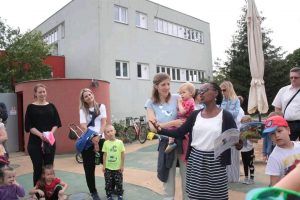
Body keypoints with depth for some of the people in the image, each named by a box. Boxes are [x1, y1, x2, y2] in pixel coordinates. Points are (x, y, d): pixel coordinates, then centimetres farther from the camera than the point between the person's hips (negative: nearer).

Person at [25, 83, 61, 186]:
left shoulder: (51, 106, 9)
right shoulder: (31, 107, 1)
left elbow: (57, 123, 6)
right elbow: (29, 126, -5)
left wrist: (51, 133, -12)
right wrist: (40, 134, -20)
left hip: (50, 141, 2)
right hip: (35, 142, -2)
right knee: (38, 168, 0)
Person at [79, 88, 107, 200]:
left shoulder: (101, 107, 7)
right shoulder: (83, 110, 4)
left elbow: (103, 122, 0)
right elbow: (83, 126, -7)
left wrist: (98, 136, -13)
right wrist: (93, 140, -15)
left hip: (100, 139, 1)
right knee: (89, 168, 3)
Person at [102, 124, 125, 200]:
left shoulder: (119, 142, -9)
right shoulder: (106, 143, -7)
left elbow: (122, 154, -4)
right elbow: (104, 155, 0)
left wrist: (122, 165, -3)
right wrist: (104, 166, 0)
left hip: (117, 167, 0)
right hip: (108, 167, 1)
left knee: (119, 182, 10)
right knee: (108, 183, 10)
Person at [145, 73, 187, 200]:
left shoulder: (177, 98, -1)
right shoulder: (151, 103, 0)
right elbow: (153, 127, -9)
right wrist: (173, 123, -20)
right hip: (166, 144, 0)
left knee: (187, 179, 10)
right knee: (168, 182, 13)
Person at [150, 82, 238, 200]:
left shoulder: (225, 116, -5)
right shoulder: (195, 115, 5)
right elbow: (179, 133, 1)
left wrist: (238, 143, -26)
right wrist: (161, 130, -11)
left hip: (216, 161, -3)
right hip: (195, 159, 3)